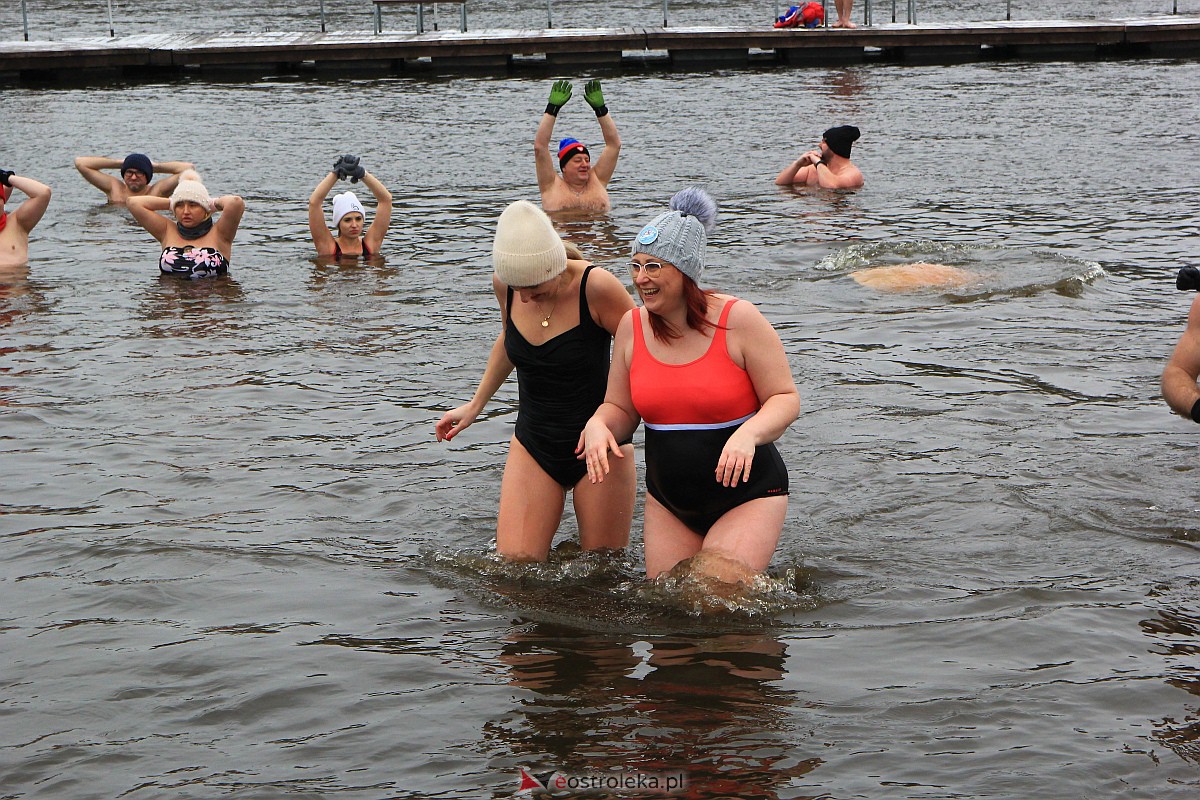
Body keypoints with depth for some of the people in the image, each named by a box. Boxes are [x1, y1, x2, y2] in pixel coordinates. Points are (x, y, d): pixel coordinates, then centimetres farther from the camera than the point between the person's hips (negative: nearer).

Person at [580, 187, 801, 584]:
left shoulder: (738, 320, -13)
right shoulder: (632, 327, 0)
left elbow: (786, 398, -9)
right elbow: (620, 409, 9)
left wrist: (749, 433, -29)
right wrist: (598, 425, -14)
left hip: (747, 494, -5)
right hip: (667, 502, 5)